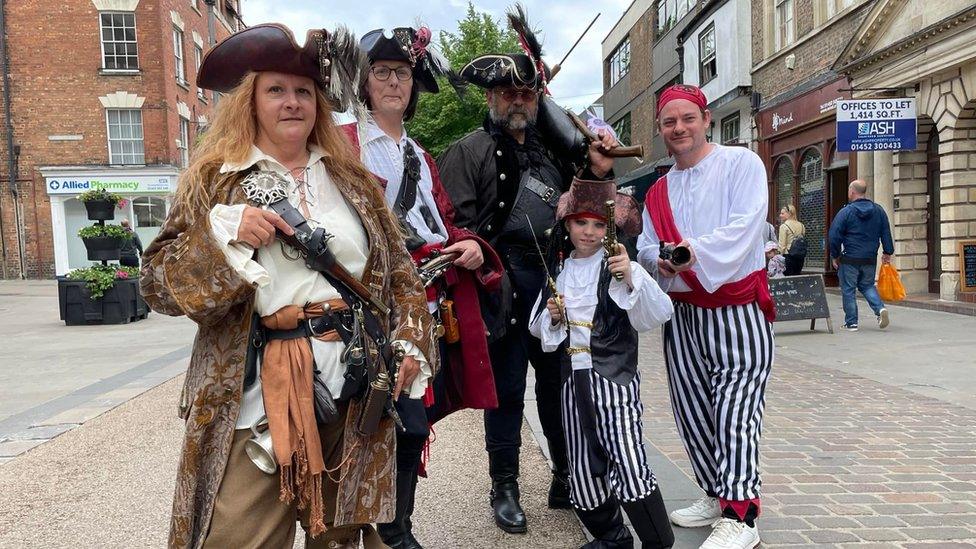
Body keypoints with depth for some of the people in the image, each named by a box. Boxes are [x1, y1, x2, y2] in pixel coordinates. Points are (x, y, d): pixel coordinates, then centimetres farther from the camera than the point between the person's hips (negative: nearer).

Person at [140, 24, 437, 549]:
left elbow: (397, 269, 14)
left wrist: (411, 341, 2)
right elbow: (157, 283, -2)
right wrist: (223, 232, -18)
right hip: (259, 391, -3)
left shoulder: (350, 179, 12)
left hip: (354, 386, 4)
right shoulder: (216, 179, 3)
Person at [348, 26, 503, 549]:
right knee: (406, 423, -8)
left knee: (418, 420, 11)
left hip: (435, 304, 7)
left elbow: (446, 226, 21)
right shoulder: (345, 145, 1)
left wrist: (472, 246, 2)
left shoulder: (421, 157, 22)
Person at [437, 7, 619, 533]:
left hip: (557, 282, 5)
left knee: (559, 383, 12)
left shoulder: (553, 152, 18)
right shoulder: (468, 151, 2)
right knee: (506, 390, 4)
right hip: (505, 286, -5)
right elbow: (458, 223, -7)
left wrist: (597, 172, 5)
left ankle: (566, 479, 27)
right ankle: (504, 490, 18)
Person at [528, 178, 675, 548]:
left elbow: (660, 314, -16)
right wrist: (552, 317, -3)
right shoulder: (557, 271, 11)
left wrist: (630, 277, -29)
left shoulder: (618, 268, -6)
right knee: (582, 469, 12)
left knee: (628, 465, -12)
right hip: (573, 378, 6)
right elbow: (536, 327, 18)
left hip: (614, 378, -5)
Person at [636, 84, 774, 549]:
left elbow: (745, 227, -15)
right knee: (692, 409, 10)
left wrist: (697, 250, -26)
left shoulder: (741, 164, -2)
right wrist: (660, 260, -10)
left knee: (734, 409, -10)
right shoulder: (658, 191, 16)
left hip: (738, 308, -6)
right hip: (682, 312, 6)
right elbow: (645, 246, 13)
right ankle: (716, 495, 25)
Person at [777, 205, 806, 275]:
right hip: (801, 256, 6)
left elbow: (782, 245, -12)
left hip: (788, 256, -6)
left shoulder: (784, 226, -10)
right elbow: (804, 241, 12)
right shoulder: (801, 225, 9)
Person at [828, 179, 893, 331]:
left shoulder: (845, 212, -10)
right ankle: (880, 308, -2)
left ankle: (851, 322, 9)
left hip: (850, 260, -5)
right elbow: (886, 234, 9)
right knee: (867, 285, 22)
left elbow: (834, 236, -11)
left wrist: (835, 256, 0)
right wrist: (887, 253, 20)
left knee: (848, 290, 6)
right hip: (870, 260, 5)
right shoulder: (879, 211, 5)